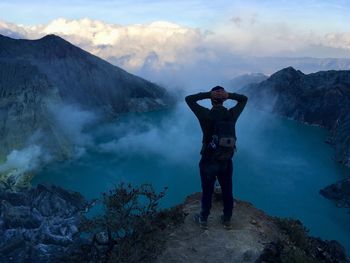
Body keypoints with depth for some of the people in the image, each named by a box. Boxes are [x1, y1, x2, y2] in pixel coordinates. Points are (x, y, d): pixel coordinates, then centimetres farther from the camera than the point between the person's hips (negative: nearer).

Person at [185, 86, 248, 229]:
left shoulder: (206, 115, -17)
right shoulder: (232, 114, -9)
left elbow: (188, 99, -7)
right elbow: (244, 99, 8)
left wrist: (207, 94, -13)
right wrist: (228, 95, -8)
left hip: (208, 161, -2)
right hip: (226, 161, 2)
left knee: (207, 191, 14)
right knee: (227, 191, 18)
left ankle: (203, 219, 32)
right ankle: (227, 219, 35)